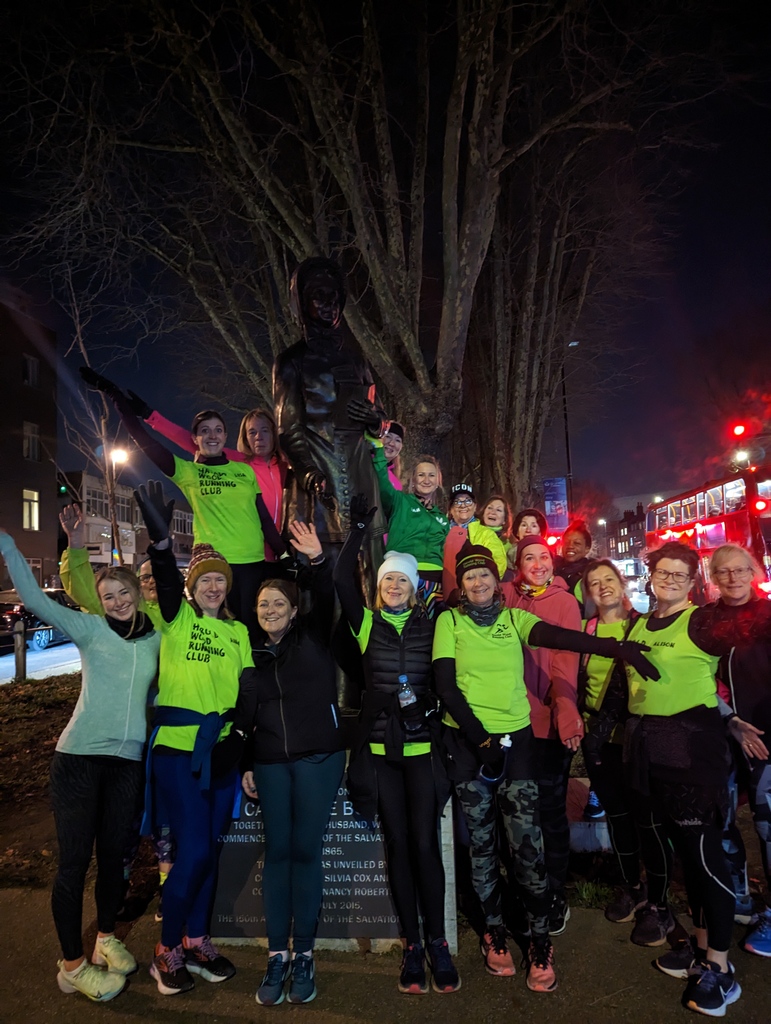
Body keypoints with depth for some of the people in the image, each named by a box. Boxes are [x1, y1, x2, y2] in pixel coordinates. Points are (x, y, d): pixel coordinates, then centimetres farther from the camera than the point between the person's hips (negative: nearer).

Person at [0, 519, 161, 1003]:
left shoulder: (157, 639, 4)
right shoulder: (90, 628, -5)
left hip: (129, 761, 3)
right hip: (79, 756, -3)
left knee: (114, 853, 15)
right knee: (75, 859, 4)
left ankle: (106, 939, 36)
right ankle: (72, 965, 20)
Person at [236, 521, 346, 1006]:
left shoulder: (313, 637, 1)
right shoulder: (252, 652, 8)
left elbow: (328, 599, -15)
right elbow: (244, 713, 12)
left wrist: (319, 560, -31)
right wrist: (244, 765, 9)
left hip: (318, 757, -2)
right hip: (270, 762, 3)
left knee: (306, 851, 3)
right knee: (277, 852, 6)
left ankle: (304, 955, 16)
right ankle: (277, 955, 17)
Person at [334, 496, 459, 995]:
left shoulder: (431, 625, 3)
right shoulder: (367, 623, 1)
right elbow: (342, 581, -10)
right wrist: (359, 528, -12)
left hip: (421, 745, 0)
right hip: (379, 746, 1)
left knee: (426, 843, 0)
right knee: (398, 844, 7)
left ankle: (437, 944, 15)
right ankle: (412, 946, 19)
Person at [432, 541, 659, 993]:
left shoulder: (515, 618, 2)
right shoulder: (450, 621, -1)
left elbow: (561, 637, -16)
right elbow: (446, 685, -7)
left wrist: (617, 648, -33)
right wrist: (481, 739, -12)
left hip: (516, 738, 1)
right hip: (467, 742, 0)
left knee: (527, 842, -2)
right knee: (481, 841, 11)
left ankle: (540, 941, 15)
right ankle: (494, 930, 29)